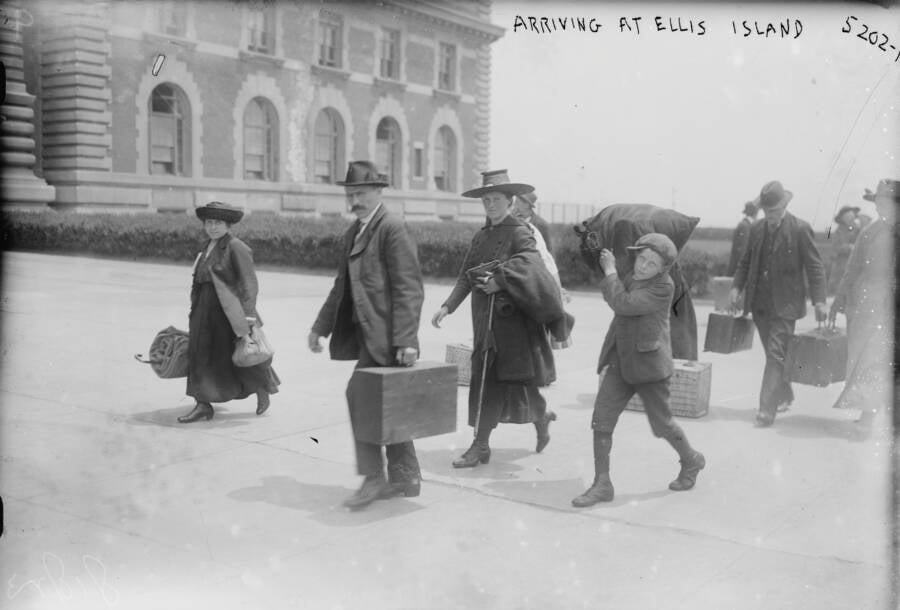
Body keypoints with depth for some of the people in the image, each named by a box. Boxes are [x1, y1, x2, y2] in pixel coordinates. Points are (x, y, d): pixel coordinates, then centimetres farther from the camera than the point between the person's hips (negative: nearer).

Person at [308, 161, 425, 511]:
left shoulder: (392, 229, -11)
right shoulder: (353, 233, 16)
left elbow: (409, 289, -16)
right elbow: (342, 285, 23)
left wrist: (406, 340, -22)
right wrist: (321, 326, 22)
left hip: (385, 335, -9)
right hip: (367, 334, 9)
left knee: (360, 393, -14)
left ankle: (373, 478, -5)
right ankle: (405, 476, 23)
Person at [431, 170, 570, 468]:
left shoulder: (519, 233, -6)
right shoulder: (481, 236, 14)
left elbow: (529, 261, -26)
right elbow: (466, 276, 11)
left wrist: (499, 280, -31)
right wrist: (448, 306, 1)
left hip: (513, 317, -6)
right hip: (486, 319, 6)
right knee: (485, 380, 7)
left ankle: (541, 417, 20)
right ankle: (480, 446, 15)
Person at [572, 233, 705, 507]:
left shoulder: (663, 287, -16)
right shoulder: (628, 277, 6)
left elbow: (623, 303, -25)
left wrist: (610, 271, -15)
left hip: (649, 365, -6)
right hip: (619, 363, 6)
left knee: (661, 425, 9)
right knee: (601, 420, -4)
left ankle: (692, 461, 39)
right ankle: (602, 484, 4)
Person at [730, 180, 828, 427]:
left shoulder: (800, 229, -7)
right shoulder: (757, 229, 9)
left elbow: (814, 267, -7)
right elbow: (746, 262, 17)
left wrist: (819, 301, -12)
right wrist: (736, 287, 3)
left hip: (785, 304, -5)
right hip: (760, 303, 6)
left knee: (776, 354, -10)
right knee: (774, 354, 16)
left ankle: (767, 409, -11)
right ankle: (784, 396, 35)